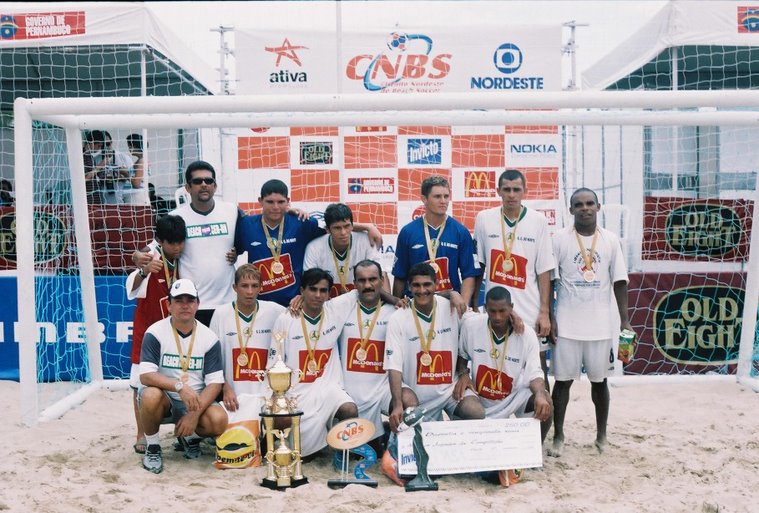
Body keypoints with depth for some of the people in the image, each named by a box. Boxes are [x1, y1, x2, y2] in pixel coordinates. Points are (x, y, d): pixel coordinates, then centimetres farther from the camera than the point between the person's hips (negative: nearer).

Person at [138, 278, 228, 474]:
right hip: (164, 400, -1)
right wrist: (179, 386, -35)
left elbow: (215, 383, -8)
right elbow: (146, 376, -20)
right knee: (151, 395, -35)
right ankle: (152, 447, -6)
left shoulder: (209, 338, -4)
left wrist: (195, 414, -21)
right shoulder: (155, 333, -10)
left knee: (219, 420, -27)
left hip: (196, 401, 1)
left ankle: (190, 437, 10)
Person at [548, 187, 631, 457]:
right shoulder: (559, 239, -3)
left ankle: (602, 434, 27)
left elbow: (619, 281, 5)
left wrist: (625, 319, -1)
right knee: (563, 380, 4)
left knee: (599, 379, 11)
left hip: (600, 324, 2)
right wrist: (548, 317, -7)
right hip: (567, 323, -1)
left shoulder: (611, 240, 3)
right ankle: (558, 436, 15)